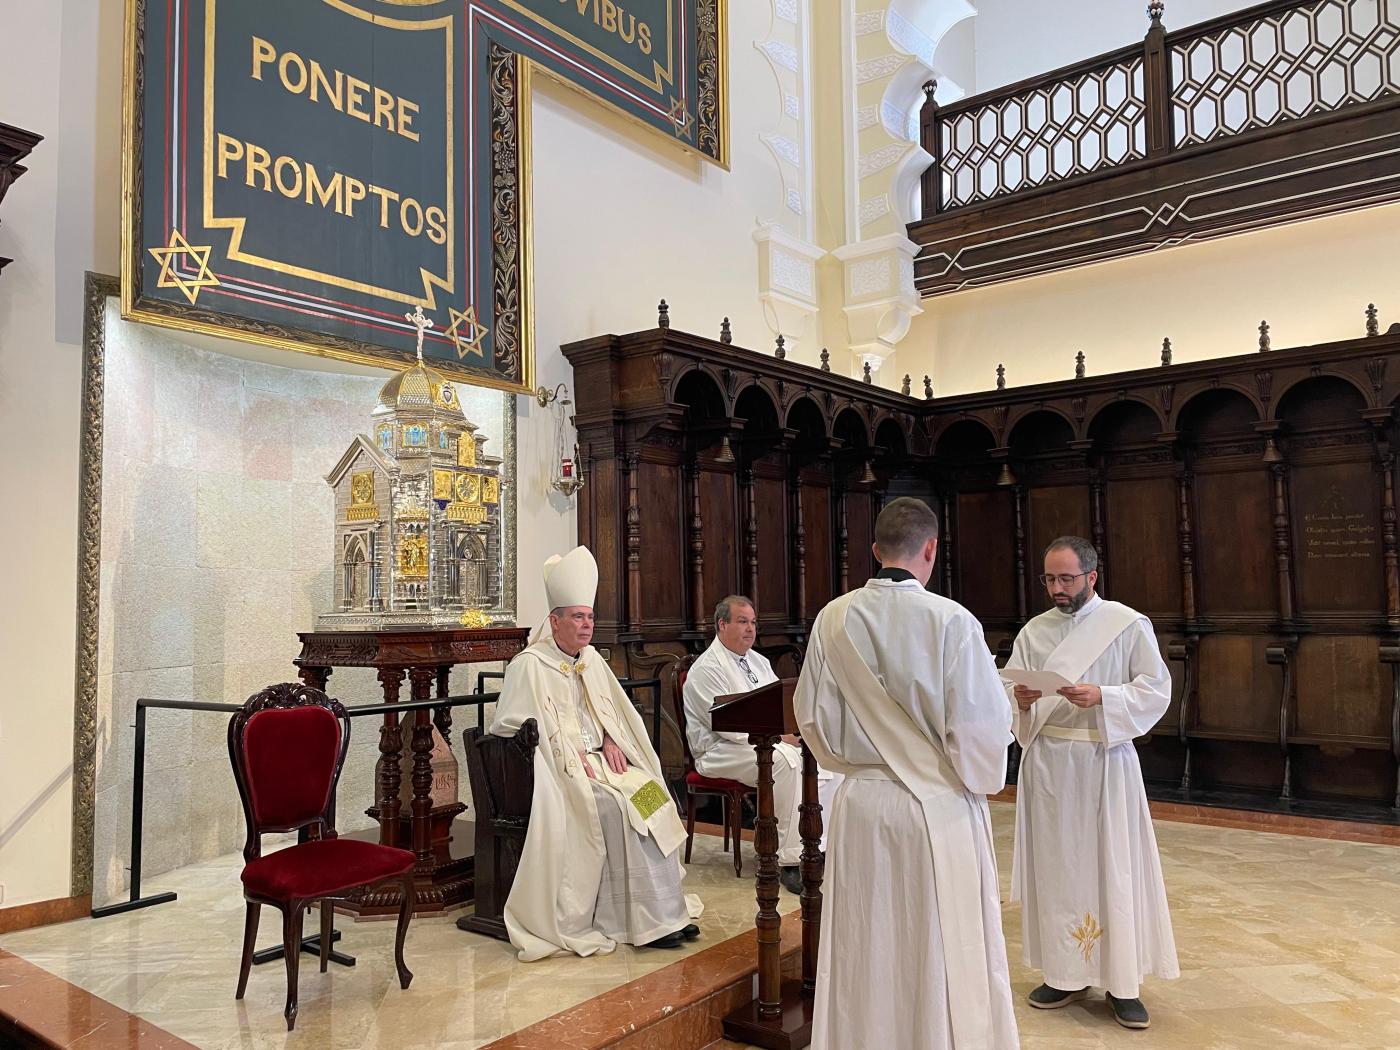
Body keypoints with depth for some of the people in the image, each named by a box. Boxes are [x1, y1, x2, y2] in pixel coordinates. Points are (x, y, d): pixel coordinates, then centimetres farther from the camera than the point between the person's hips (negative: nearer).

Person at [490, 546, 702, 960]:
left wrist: (609, 741, 2)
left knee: (653, 795, -15)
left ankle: (667, 909, -12)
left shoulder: (591, 660, 14)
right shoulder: (531, 666, -9)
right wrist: (568, 753, -17)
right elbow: (509, 727, -14)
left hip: (597, 759, 7)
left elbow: (613, 712, 23)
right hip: (557, 770, -7)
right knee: (617, 806, -27)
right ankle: (648, 919, -18)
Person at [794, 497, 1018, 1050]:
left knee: (866, 955, 17)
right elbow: (982, 727, -14)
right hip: (939, 808, -3)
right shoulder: (952, 621, -17)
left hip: (861, 803, 4)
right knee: (944, 955, 12)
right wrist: (980, 779, 7)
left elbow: (812, 718, 3)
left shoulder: (833, 619, -6)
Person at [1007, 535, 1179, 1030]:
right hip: (1047, 761, 3)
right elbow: (1006, 690, 6)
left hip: (1105, 759, -3)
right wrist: (1021, 698, -17)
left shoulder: (1129, 625, -4)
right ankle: (1067, 974, 22)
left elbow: (1157, 689, -6)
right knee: (1057, 866, 9)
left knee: (1113, 867, 2)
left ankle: (1122, 981, 15)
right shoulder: (1034, 631, 6)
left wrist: (1101, 697, -21)